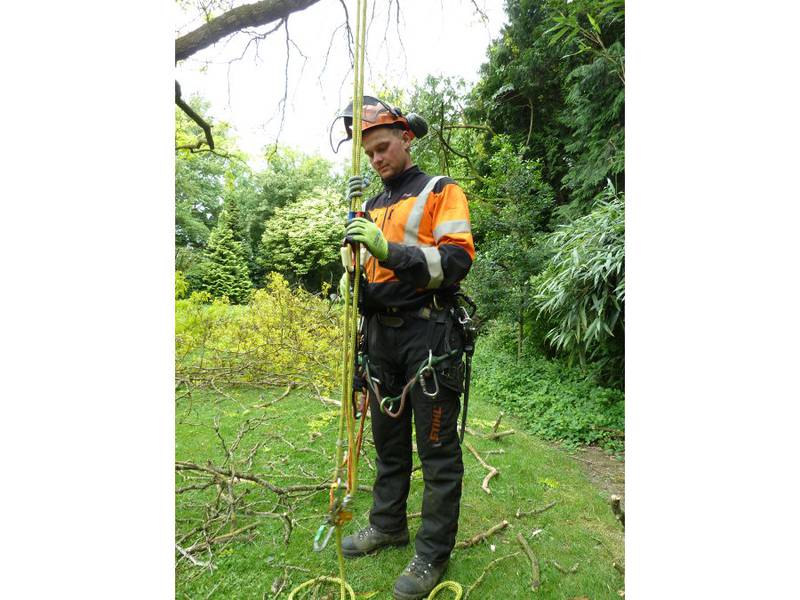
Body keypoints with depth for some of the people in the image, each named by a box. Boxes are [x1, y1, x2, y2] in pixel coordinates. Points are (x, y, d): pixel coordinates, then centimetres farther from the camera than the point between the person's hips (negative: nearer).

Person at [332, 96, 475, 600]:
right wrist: (350, 281, -2)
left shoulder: (442, 192, -2)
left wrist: (390, 249, -25)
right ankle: (388, 526, 36)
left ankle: (434, 554, 17)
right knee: (388, 439, 18)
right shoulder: (372, 207, 17)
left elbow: (456, 261, -16)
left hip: (429, 335, -6)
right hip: (381, 335, 7)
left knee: (437, 447, 3)